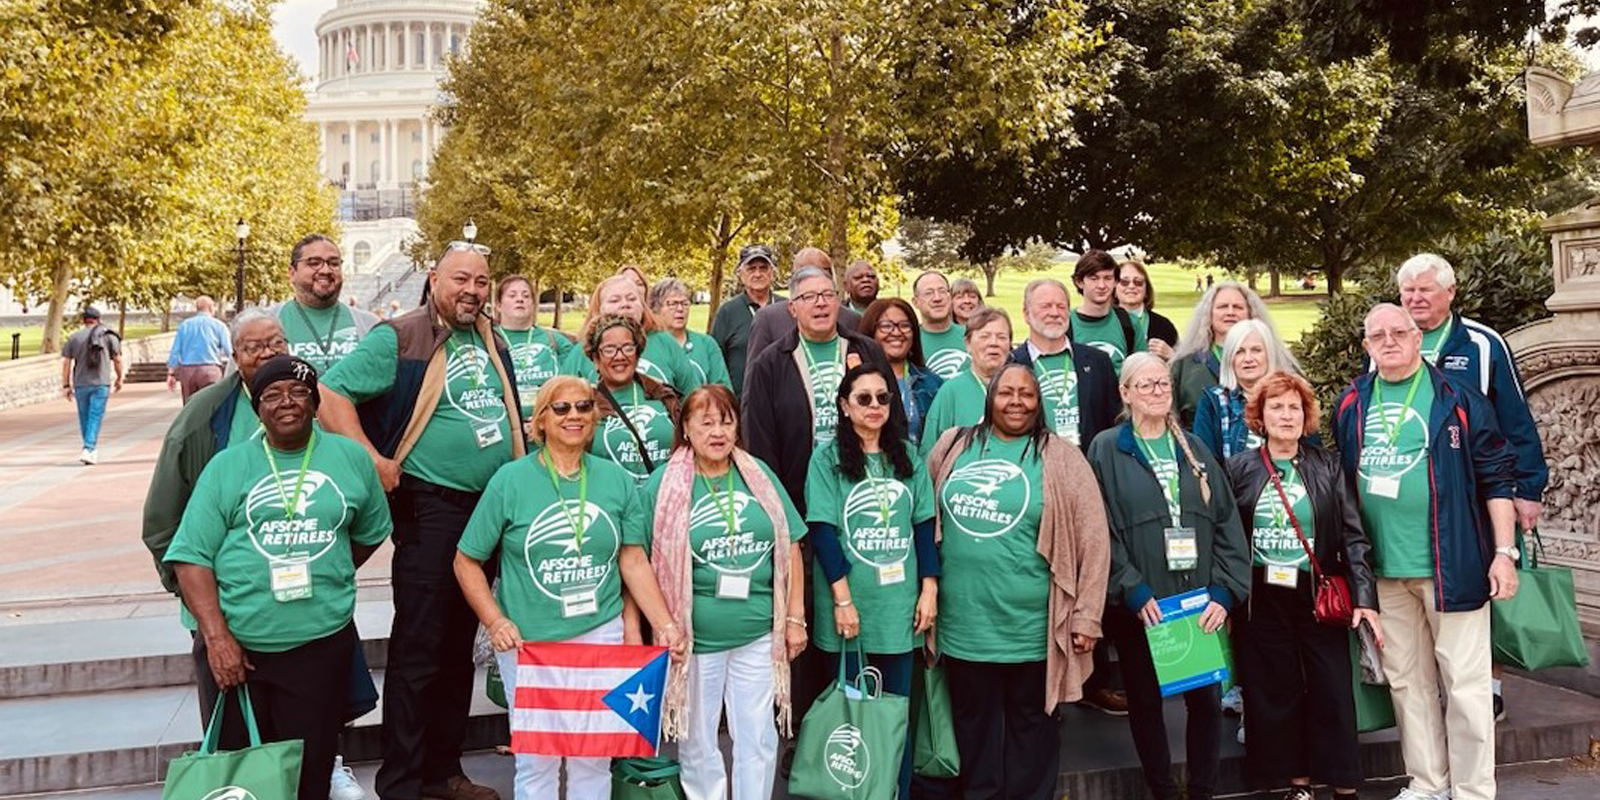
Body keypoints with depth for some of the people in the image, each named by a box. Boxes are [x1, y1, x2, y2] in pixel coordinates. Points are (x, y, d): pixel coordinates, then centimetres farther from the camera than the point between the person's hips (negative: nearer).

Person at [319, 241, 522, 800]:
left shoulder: (492, 344, 12)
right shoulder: (399, 338, -9)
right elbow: (332, 394, -14)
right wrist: (374, 462, -19)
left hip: (493, 505, 7)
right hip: (430, 507, -7)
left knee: (460, 645, 15)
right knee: (418, 649, -2)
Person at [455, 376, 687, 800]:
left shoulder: (617, 479, 3)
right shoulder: (510, 480, -5)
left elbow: (633, 561, 4)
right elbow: (467, 562, 0)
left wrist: (665, 625, -6)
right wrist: (496, 622, -11)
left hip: (601, 635, 2)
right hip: (528, 640, -2)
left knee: (594, 757, 10)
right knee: (537, 758, 7)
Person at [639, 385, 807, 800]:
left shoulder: (759, 476, 4)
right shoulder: (663, 484, -4)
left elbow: (789, 549, 8)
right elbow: (643, 563, -3)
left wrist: (795, 618, 5)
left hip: (759, 634, 2)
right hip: (694, 637, -2)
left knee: (759, 739, 11)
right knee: (698, 742, 11)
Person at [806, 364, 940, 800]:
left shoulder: (908, 457, 8)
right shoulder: (827, 458, -3)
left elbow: (924, 526, 9)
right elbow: (823, 532, -8)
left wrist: (929, 590, 2)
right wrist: (842, 599, -13)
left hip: (899, 605, 3)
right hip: (849, 607, -3)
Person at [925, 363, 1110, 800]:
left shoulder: (1060, 458, -4)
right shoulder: (953, 446, 5)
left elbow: (1092, 540, -5)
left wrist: (1086, 615, -7)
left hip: (1031, 628, -2)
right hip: (964, 625, 3)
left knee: (1030, 724, 13)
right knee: (973, 723, 16)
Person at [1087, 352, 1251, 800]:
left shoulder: (1193, 450, 11)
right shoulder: (1106, 451, -1)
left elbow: (1226, 523, 6)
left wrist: (1224, 591, -5)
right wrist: (1133, 591, -15)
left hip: (1201, 602, 3)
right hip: (1139, 606, -3)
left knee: (1206, 699, 5)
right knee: (1145, 702, 8)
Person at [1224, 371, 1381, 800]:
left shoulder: (1328, 466, 3)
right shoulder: (1239, 468, 2)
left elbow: (1353, 535, -1)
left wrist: (1365, 596, -10)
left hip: (1318, 594, 0)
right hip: (1262, 599, 0)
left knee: (1332, 692, 1)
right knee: (1276, 693, 7)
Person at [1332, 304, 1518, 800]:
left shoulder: (1457, 400, -4)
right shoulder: (1351, 405, 8)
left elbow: (1496, 476, -4)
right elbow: (1341, 482, 15)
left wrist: (1505, 552, -10)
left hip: (1452, 563, -4)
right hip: (1383, 568, 4)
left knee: (1464, 683, 3)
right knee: (1407, 681, 13)